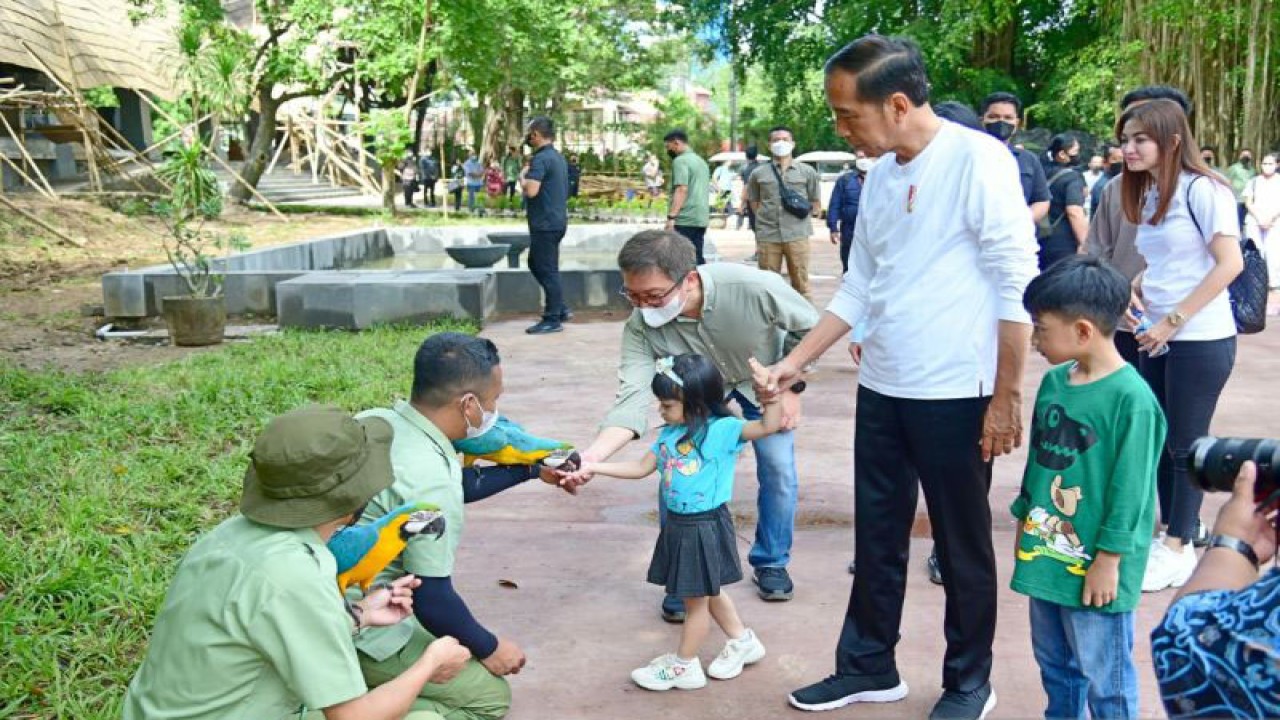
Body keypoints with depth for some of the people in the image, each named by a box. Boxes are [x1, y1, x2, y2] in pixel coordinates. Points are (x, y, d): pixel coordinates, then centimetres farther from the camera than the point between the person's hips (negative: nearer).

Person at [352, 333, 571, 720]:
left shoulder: (375, 422, -1)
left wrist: (533, 469, 19)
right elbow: (433, 601, -22)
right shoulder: (427, 479, -27)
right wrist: (489, 648, -5)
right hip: (357, 632, -9)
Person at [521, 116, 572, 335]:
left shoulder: (541, 159, -17)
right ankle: (560, 308, 21)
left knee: (546, 270, -3)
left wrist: (523, 176, -8)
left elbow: (531, 190, -26)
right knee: (537, 264, 19)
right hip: (556, 220, 10)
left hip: (545, 223, -10)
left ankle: (552, 319, 2)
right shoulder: (558, 157, 14)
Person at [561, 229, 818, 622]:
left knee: (778, 468, -4)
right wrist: (592, 456, -57)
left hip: (763, 378, -1)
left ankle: (771, 563, 21)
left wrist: (791, 387, -18)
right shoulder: (641, 326, -35)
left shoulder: (753, 287, -42)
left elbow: (809, 327, -22)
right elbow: (632, 398, -42)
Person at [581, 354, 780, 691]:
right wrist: (593, 467, 6)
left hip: (705, 527, -8)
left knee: (695, 598, 8)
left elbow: (769, 425, -26)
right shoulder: (670, 434, 4)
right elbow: (640, 468, 11)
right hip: (678, 524, 8)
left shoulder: (722, 430, -18)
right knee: (708, 592, 23)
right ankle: (743, 641, 42)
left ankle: (684, 665, 25)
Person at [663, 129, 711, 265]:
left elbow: (681, 190, -18)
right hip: (701, 219, 9)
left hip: (685, 220, -9)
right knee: (697, 258, 11)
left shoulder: (681, 161, -8)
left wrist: (671, 217, -22)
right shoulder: (701, 161, 21)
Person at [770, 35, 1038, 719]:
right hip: (882, 390, 7)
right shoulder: (880, 175, 9)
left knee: (962, 546, 9)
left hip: (955, 396, -7)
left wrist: (1006, 397, -14)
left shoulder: (976, 160, -13)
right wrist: (795, 362, 11)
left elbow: (1016, 286, -13)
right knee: (877, 537, 15)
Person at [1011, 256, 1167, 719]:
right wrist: (1024, 524, 16)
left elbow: (1130, 489, -17)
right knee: (1054, 665, 23)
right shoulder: (1053, 381, 2)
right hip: (1045, 555, 8)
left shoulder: (1131, 399, -21)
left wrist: (1108, 560, -14)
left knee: (1105, 679, 9)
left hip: (1093, 567, -7)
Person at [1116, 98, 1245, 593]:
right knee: (1160, 441, 11)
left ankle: (1178, 548, 13)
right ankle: (1171, 532, 24)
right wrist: (1136, 288, -1)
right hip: (1157, 339, 7)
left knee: (1186, 445, 2)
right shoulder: (1147, 194, 11)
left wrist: (1173, 321, -17)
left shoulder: (1201, 190, -12)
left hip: (1200, 340, -7)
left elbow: (1230, 263, -16)